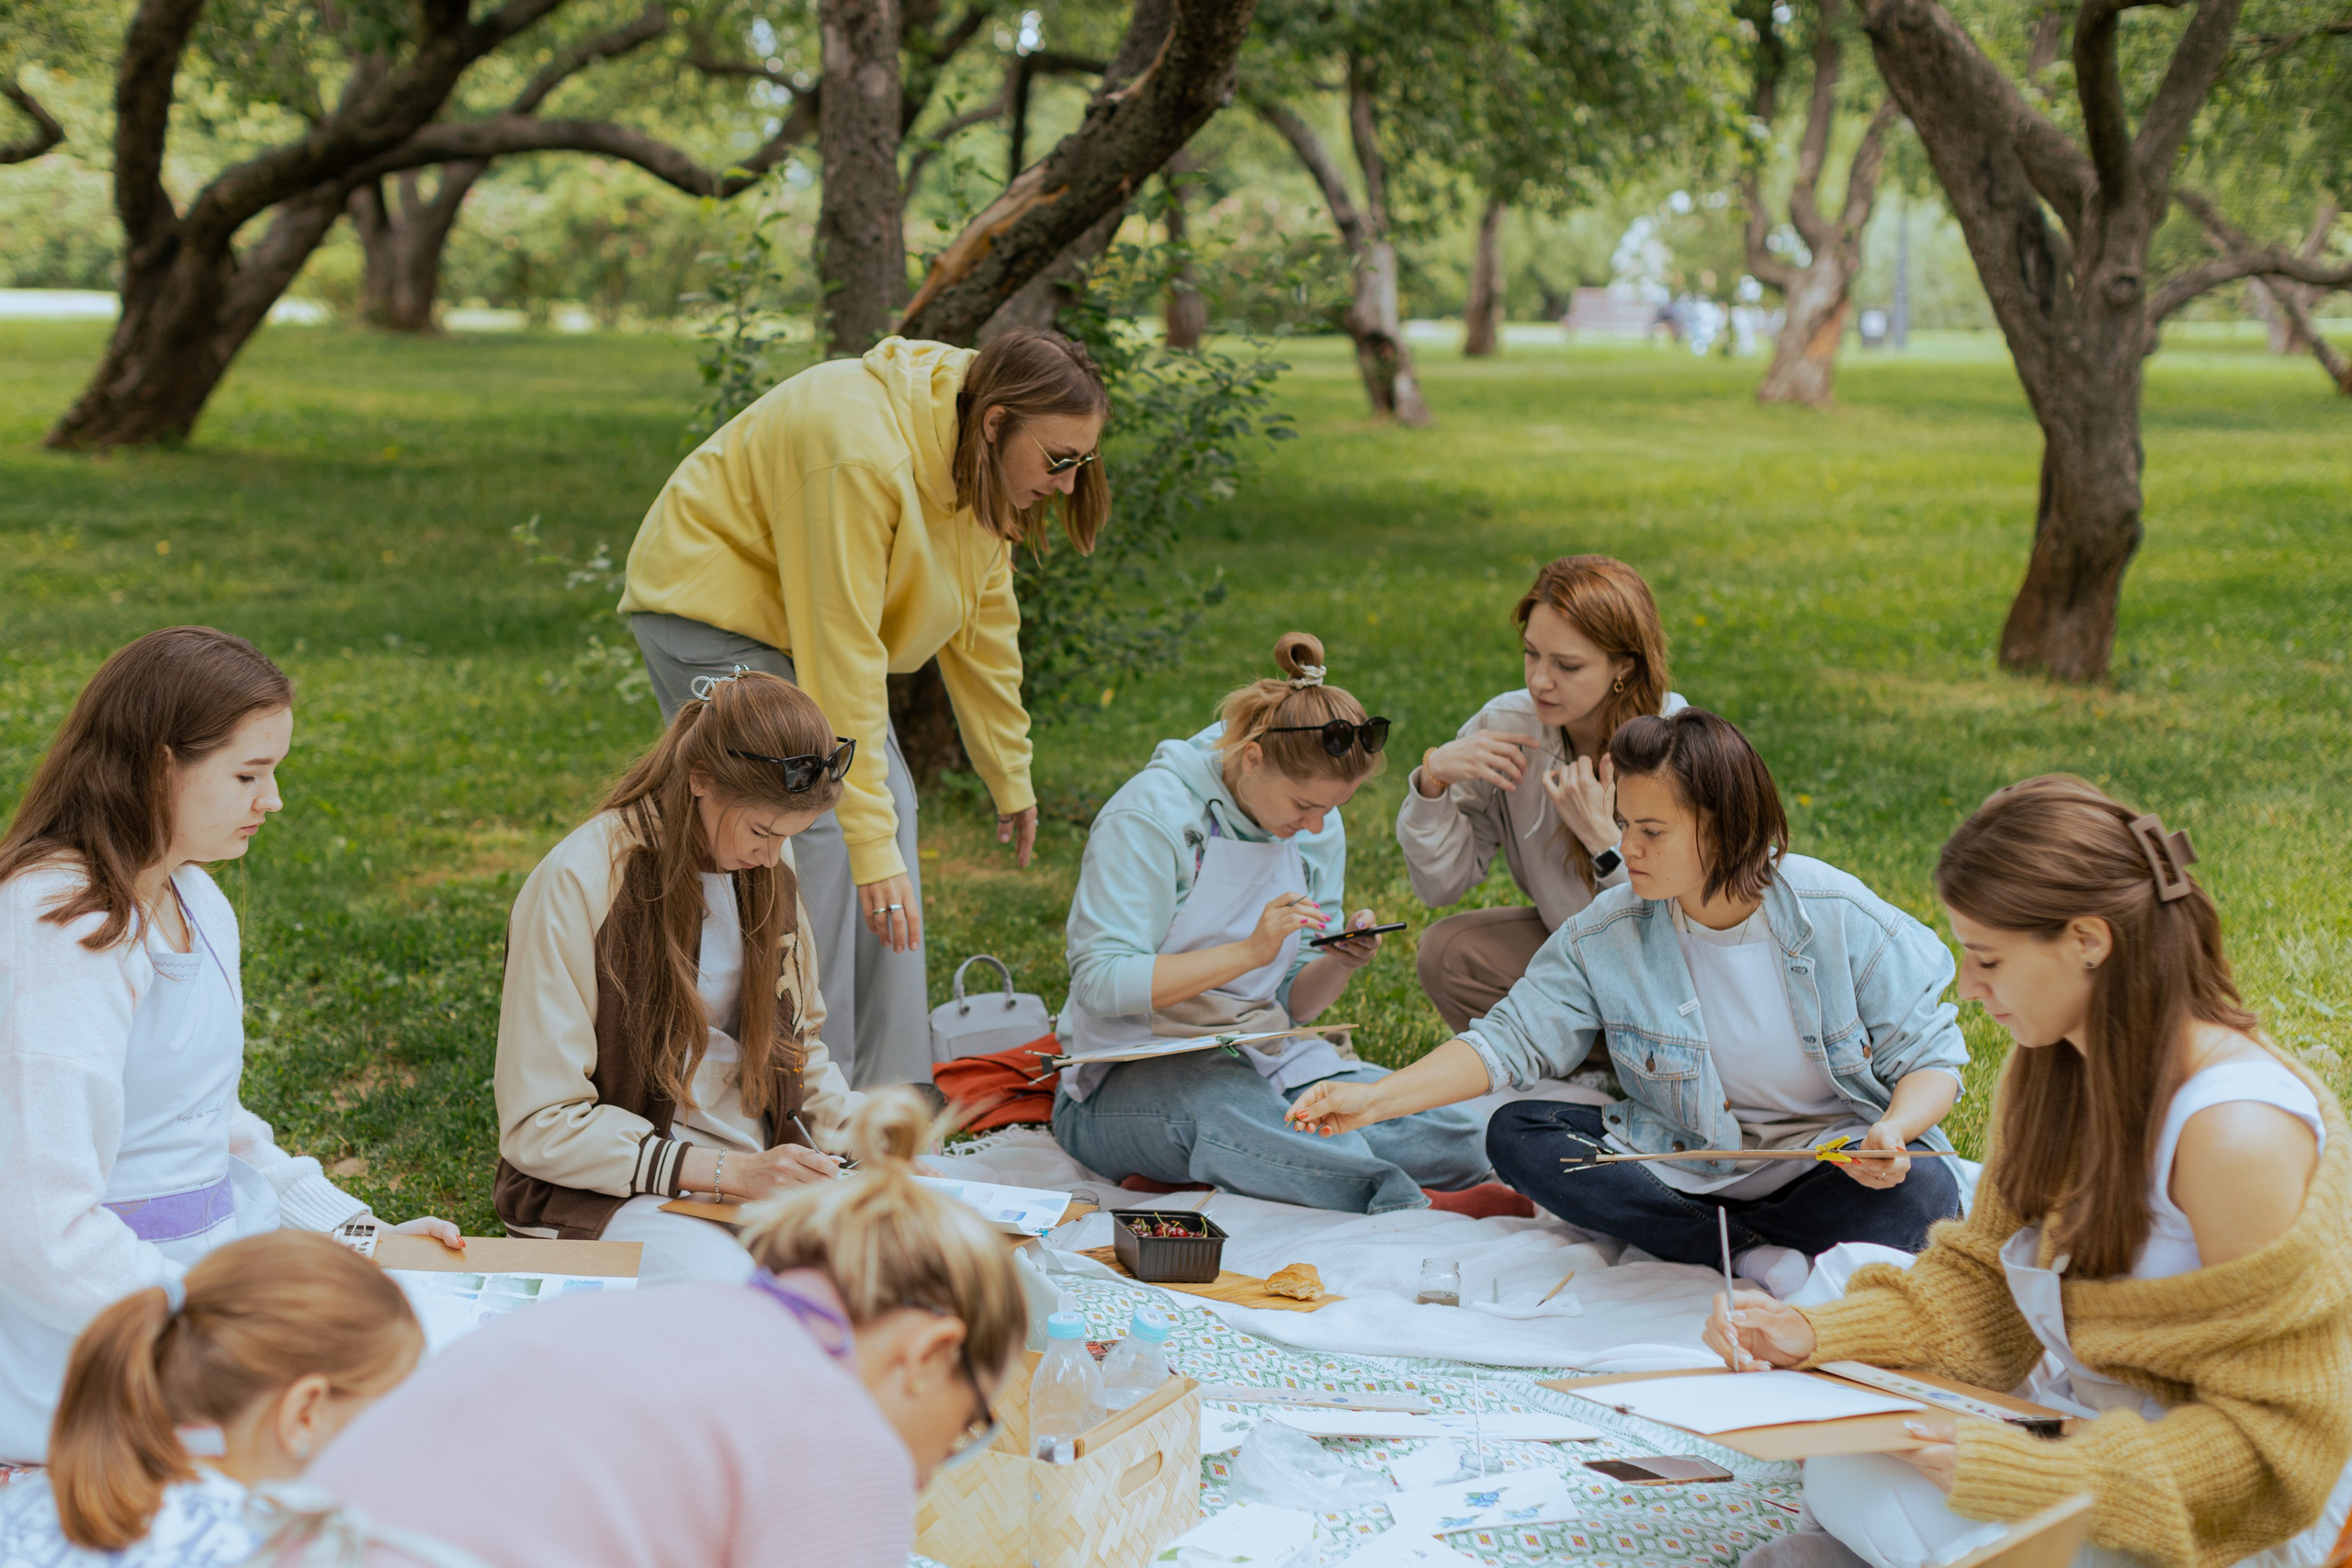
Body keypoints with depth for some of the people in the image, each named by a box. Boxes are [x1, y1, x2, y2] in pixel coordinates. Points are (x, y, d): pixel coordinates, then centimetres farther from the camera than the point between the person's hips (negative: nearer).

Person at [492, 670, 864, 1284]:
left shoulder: (766, 863, 6)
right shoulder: (578, 882, -16)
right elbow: (538, 1125, -15)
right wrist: (728, 1172, -22)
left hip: (758, 1171, 6)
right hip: (607, 1186, -6)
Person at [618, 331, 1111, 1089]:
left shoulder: (978, 462, -8)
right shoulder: (863, 456, -35)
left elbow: (983, 619, 4)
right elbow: (845, 658, -35)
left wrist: (1010, 776, 9)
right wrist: (870, 844, -34)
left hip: (799, 612, 9)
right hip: (710, 606, -9)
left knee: (890, 810, 4)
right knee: (811, 826, -18)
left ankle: (890, 1102, 10)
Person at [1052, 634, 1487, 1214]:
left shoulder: (1318, 831, 7)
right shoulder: (1150, 814, -13)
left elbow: (1295, 1003, 10)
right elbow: (1100, 984, -20)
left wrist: (1340, 964, -13)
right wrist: (1250, 951, -25)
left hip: (1266, 1059, 6)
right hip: (1136, 1074, -6)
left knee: (1453, 1138, -17)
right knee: (1228, 1113, -43)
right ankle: (1403, 1203, -27)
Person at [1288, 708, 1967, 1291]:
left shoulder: (1840, 919, -13)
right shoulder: (1609, 934, -7)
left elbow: (1930, 1056, -8)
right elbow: (1509, 1040, -5)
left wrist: (1892, 1132, -30)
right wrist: (1376, 1099, -17)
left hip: (1832, 1165, -3)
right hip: (1684, 1172, 4)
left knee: (1923, 1195, -34)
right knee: (1516, 1136, -18)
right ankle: (1759, 1257, -24)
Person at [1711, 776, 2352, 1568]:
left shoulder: (2235, 1132, -25)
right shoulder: (2048, 1073, 2)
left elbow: (2273, 1433, -21)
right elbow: (1983, 1281, 11)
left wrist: (2033, 1473, -28)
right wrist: (1817, 1334, -4)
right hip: (2071, 1427, 9)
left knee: (1856, 1489, -24)